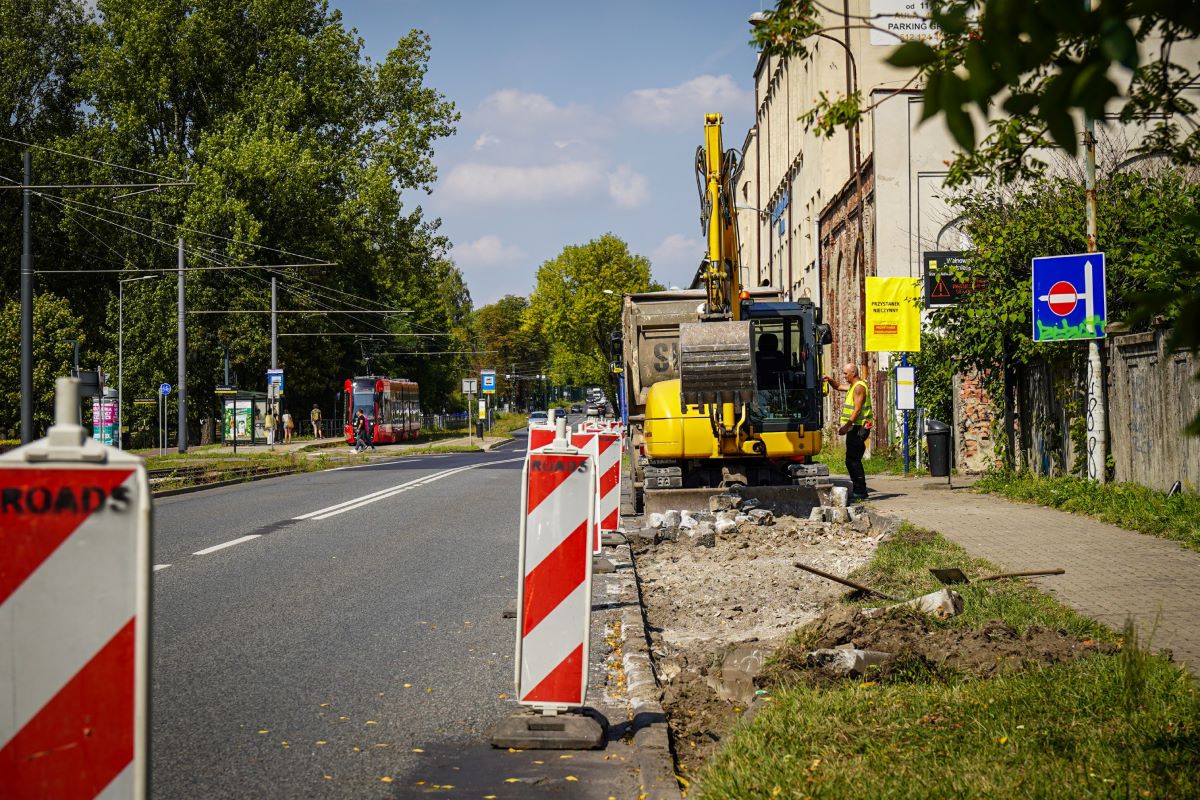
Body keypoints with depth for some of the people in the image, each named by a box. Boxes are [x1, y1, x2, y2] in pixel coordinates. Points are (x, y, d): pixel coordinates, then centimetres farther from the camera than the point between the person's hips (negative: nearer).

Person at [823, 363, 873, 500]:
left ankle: (860, 491, -10)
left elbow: (857, 410, -21)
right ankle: (858, 489, 17)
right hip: (855, 428, 10)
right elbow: (838, 387, 32)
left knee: (853, 460, -11)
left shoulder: (859, 387, -14)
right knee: (853, 460, 13)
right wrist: (830, 380, 11)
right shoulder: (852, 385, 17)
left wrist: (846, 426, -23)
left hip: (858, 428, -10)